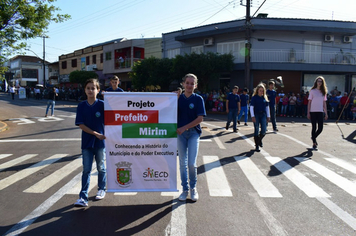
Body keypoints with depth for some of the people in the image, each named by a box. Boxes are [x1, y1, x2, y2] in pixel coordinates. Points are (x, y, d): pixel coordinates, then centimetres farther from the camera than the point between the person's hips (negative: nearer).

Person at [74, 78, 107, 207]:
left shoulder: (102, 104, -6)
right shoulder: (81, 106, -1)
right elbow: (80, 124, -6)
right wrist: (95, 133, -14)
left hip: (100, 142, -1)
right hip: (86, 142, 1)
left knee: (101, 168, 14)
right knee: (86, 170, 3)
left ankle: (102, 189, 34)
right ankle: (83, 197, 7)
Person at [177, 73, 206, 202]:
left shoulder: (198, 99, -1)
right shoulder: (178, 98, 6)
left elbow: (200, 118, -7)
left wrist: (184, 128, -12)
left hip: (193, 132, -2)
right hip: (181, 133, 2)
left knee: (192, 163, -6)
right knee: (183, 163, 8)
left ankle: (193, 188, 18)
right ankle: (185, 189, 22)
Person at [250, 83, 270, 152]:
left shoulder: (265, 97, 10)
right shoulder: (254, 97, -2)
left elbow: (267, 107, 15)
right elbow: (251, 107, -7)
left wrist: (268, 116, 12)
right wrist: (253, 116, -15)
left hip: (263, 115, 3)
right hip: (256, 115, -3)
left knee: (263, 131, -3)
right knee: (256, 130, 0)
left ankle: (259, 140, 29)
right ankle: (257, 146, 8)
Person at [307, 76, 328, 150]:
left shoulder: (323, 92, 11)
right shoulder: (312, 91, 1)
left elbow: (324, 103, 12)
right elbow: (309, 102, 0)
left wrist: (326, 113, 8)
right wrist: (308, 113, -6)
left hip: (320, 112, 3)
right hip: (313, 112, -3)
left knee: (320, 128, -1)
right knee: (314, 127, 0)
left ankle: (314, 137, 29)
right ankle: (314, 143, 9)